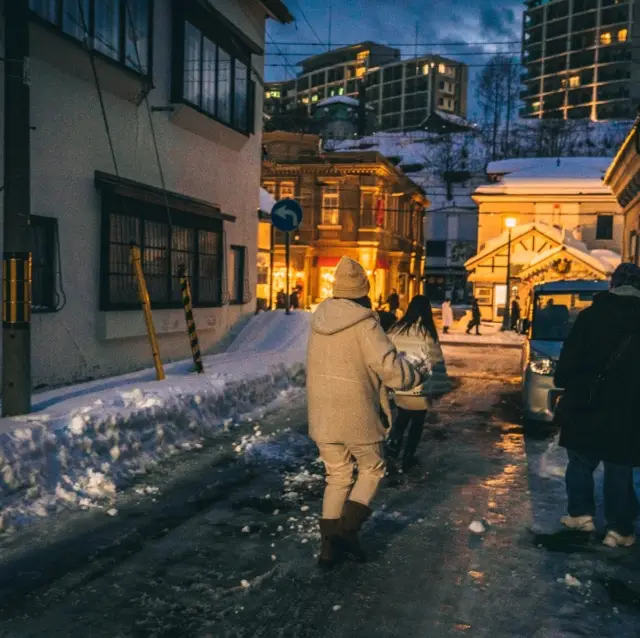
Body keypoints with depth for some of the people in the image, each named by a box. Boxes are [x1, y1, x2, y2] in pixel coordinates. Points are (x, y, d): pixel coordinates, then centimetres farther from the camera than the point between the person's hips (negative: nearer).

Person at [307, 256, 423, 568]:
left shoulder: (319, 319, 3)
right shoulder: (365, 324, -17)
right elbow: (390, 367, -20)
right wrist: (415, 376, -1)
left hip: (322, 413, 6)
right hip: (356, 414, -5)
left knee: (337, 476, 16)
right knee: (372, 469, 15)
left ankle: (329, 544, 14)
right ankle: (348, 531, 3)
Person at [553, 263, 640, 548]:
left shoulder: (590, 316, -4)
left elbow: (569, 359, -5)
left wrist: (562, 381, 7)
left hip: (585, 407, 0)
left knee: (581, 463, 16)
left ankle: (581, 514, 19)